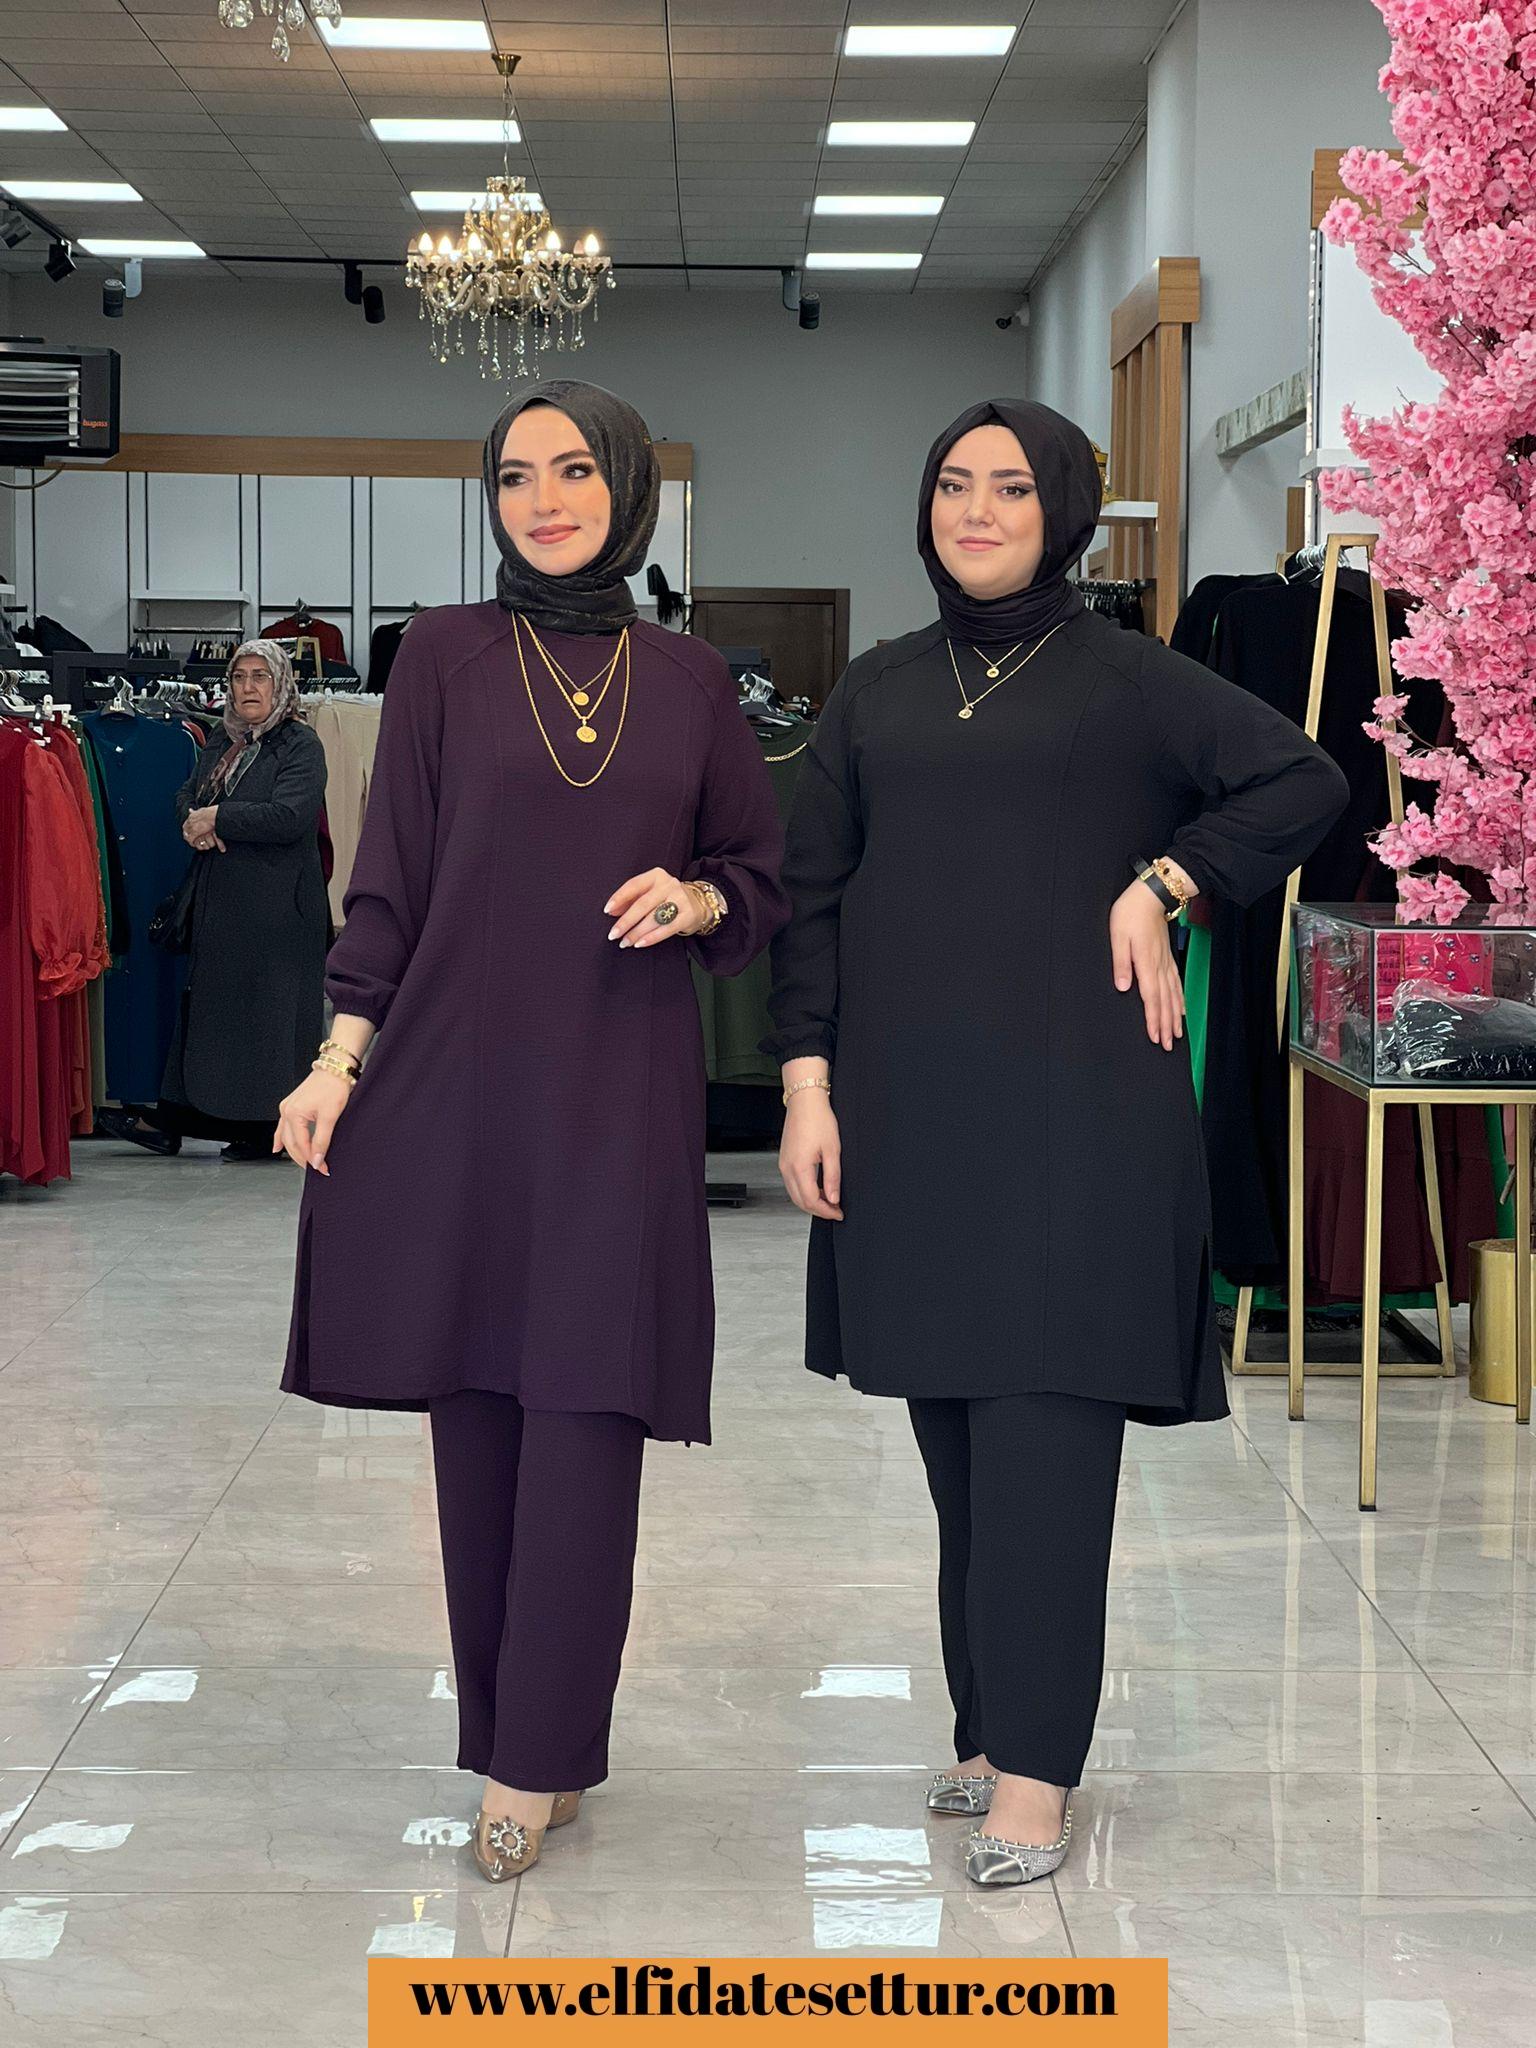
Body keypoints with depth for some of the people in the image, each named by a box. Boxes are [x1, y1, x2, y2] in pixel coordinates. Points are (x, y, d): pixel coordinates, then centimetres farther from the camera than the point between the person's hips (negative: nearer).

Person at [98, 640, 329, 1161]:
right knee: (207, 1000, 10)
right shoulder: (221, 744, 15)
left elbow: (289, 816, -20)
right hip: (219, 899, 7)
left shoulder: (300, 746, -8)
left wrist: (217, 818, -12)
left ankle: (268, 1125, 5)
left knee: (267, 1008, -3)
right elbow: (186, 798, 17)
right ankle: (172, 1121, 13)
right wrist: (196, 823, -7)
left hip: (275, 903, -7)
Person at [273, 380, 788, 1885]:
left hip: (621, 1086, 0)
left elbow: (763, 882, 14)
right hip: (459, 1074, 0)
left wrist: (693, 899, -8)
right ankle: (524, 1740, 16)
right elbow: (391, 874, 5)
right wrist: (339, 1058, -3)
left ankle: (534, 1762, 1)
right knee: (478, 1414, 3)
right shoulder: (446, 657, 6)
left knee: (584, 1417, -6)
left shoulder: (690, 681, 9)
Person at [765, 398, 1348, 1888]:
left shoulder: (1124, 680, 4)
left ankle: (1033, 1768, -3)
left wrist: (1161, 884, -7)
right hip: (909, 1110, 4)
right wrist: (808, 1089, 1)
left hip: (1075, 1102, -4)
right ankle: (989, 1721, 18)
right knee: (953, 1431, 7)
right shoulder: (876, 694, 13)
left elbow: (1305, 782, 1)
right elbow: (813, 898, 10)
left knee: (1044, 1431, -7)